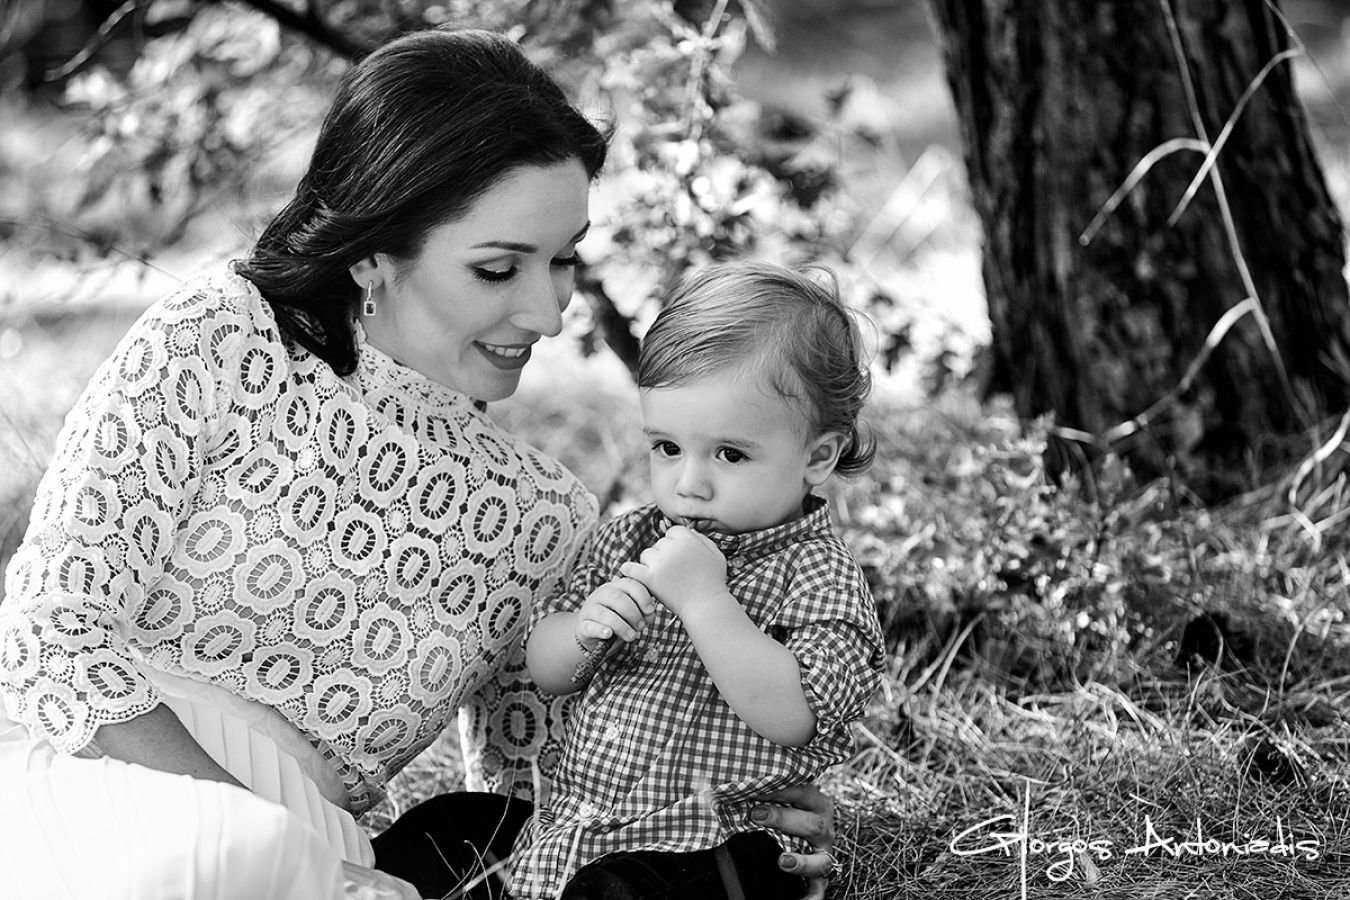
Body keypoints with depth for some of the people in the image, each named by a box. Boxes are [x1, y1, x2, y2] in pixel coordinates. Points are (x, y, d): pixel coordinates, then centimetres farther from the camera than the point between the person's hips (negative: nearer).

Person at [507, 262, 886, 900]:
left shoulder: (816, 573, -7)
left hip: (704, 848, -6)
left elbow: (792, 717, -21)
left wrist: (703, 598, -23)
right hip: (570, 818, 6)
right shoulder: (629, 540, 11)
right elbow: (543, 671, 12)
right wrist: (584, 631, -10)